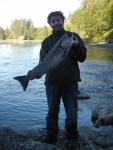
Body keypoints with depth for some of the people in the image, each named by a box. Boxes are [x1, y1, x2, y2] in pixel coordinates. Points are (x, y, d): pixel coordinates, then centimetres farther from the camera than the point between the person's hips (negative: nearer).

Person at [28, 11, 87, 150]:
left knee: (71, 112, 6)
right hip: (52, 82, 2)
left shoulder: (73, 36, 3)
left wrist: (76, 46, -21)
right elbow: (43, 61, 1)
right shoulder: (47, 41, 7)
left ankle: (72, 138, 25)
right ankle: (51, 136, 31)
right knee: (52, 112, 12)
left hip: (70, 81, -1)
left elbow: (82, 58, -2)